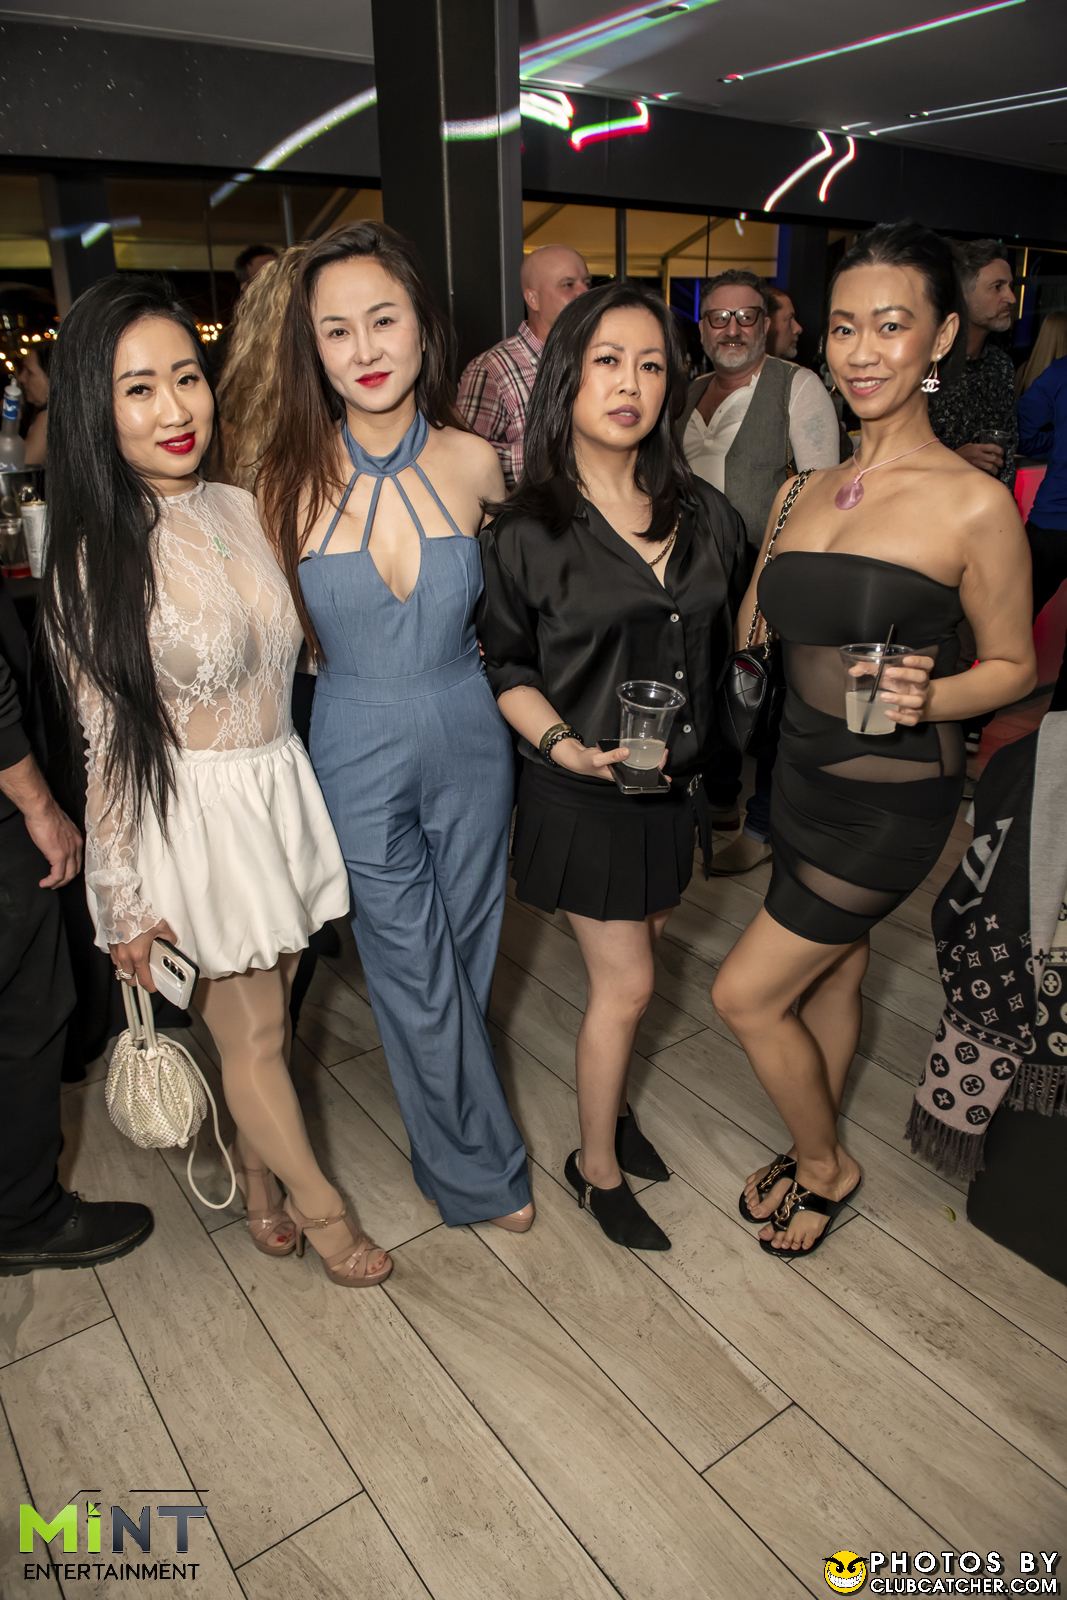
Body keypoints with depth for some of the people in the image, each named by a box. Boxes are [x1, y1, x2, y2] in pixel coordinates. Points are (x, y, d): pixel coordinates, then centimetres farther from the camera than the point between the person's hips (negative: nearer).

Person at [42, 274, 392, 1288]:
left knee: (264, 1010, 19)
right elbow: (108, 743, -12)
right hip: (193, 816, -5)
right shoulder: (96, 558, -15)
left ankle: (255, 1170, 43)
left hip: (283, 791, 5)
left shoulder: (242, 508, 2)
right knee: (250, 1034, 11)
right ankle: (318, 1204, 33)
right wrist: (122, 901, -8)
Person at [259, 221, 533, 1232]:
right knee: (418, 979, 8)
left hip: (469, 748, 2)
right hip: (358, 761, -2)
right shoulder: (292, 477, -11)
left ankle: (447, 1148, 45)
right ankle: (485, 1174, 34)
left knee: (466, 958, 17)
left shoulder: (473, 461, -5)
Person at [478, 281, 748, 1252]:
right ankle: (596, 1165, 26)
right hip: (582, 786, -4)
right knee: (625, 982, 3)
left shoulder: (705, 515, 2)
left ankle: (612, 1106, 43)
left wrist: (702, 748, 3)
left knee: (635, 956, 18)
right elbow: (507, 669, -6)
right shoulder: (527, 531, -10)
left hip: (678, 781, 5)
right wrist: (570, 748, -20)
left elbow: (724, 645, 10)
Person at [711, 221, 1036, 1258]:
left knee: (745, 994, 1)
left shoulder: (973, 504, -14)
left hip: (893, 796, -6)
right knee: (829, 981, 21)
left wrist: (926, 697, -24)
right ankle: (816, 1155, 45)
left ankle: (823, 1165, 29)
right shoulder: (802, 492, 5)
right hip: (802, 775, 6)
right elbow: (749, 635, 12)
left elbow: (1013, 665, -6)